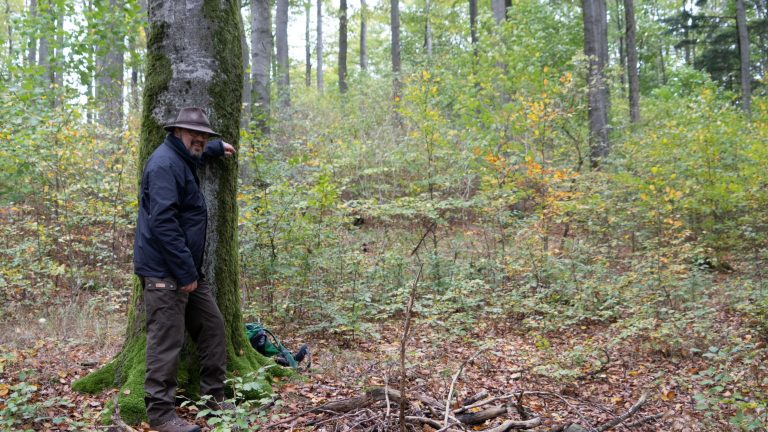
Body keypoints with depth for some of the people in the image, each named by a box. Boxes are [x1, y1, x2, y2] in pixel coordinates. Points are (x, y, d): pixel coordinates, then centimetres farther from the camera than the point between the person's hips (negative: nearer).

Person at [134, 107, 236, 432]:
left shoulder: (183, 160, 16)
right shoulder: (165, 164, -16)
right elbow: (163, 222, -24)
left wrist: (218, 148, 47)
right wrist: (185, 271, -23)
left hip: (188, 268, 11)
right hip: (166, 272, -11)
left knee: (212, 326, 13)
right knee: (166, 341, -6)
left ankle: (214, 397, 22)